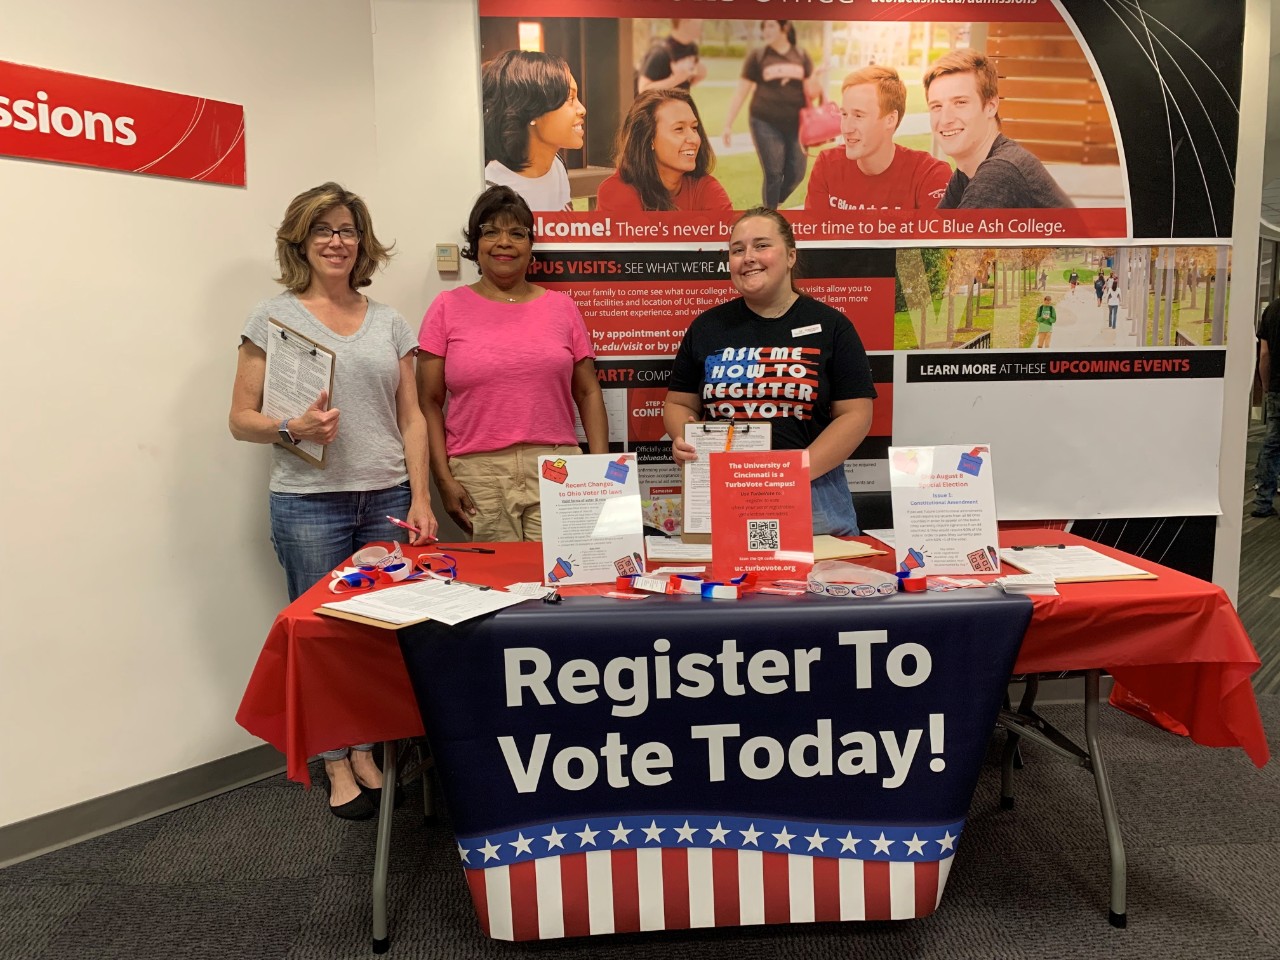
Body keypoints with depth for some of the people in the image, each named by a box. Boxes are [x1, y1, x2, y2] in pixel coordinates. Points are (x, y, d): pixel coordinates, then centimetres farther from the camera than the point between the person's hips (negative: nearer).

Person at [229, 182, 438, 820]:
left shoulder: (389, 323, 12)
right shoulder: (276, 316, 3)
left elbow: (411, 419, 10)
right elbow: (242, 418, 2)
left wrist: (420, 498, 1)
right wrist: (291, 429, -18)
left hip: (387, 500, 3)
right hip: (309, 503, -2)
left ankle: (366, 752, 25)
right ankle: (336, 765, 21)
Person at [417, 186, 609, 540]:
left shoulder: (561, 307, 12)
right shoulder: (447, 309, 7)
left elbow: (588, 393, 12)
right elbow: (429, 402, 5)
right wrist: (444, 478, -3)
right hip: (478, 474, -1)